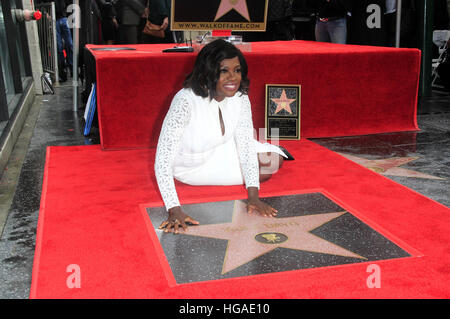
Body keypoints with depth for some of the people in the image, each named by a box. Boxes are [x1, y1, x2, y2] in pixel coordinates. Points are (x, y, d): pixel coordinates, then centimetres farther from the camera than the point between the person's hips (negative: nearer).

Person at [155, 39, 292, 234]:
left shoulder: (240, 98, -18)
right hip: (191, 166, -5)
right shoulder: (185, 101, -37)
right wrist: (174, 210, -47)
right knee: (264, 171, -12)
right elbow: (162, 159, -39)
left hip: (222, 148, 5)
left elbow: (245, 144, -18)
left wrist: (253, 195, -29)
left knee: (274, 161, -9)